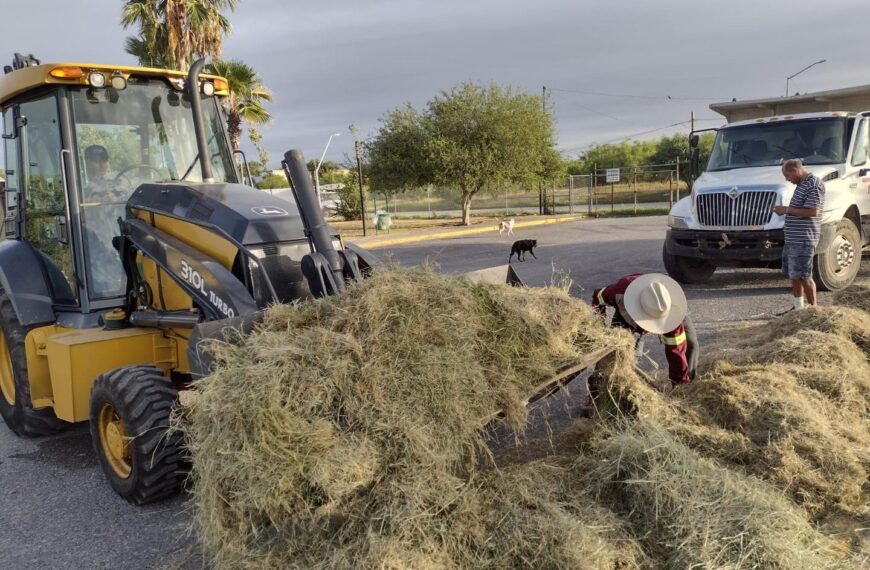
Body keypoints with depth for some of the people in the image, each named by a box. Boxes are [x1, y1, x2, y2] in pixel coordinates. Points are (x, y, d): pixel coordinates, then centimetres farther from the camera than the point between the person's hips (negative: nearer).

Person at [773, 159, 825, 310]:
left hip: (804, 239, -10)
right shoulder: (802, 184, 16)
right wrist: (786, 210, 10)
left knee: (804, 276, -5)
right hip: (793, 239, 10)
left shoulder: (814, 185, -15)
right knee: (794, 274, 16)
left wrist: (787, 210, -17)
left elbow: (812, 211, -23)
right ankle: (798, 307, 26)